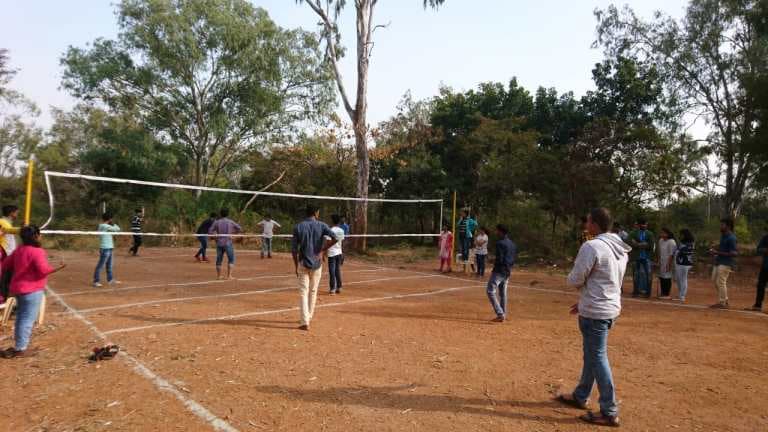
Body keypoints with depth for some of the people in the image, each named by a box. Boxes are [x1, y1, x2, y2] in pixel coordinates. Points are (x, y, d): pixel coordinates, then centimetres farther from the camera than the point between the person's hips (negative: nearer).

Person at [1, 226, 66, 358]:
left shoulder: (18, 250, 9)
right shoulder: (37, 251, -18)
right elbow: (43, 270, -26)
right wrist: (58, 267, -17)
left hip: (18, 288, 9)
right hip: (32, 290, -9)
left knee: (21, 318, 18)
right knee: (28, 319, -1)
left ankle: (19, 345, 26)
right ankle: (20, 349, 4)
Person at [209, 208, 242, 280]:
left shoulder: (216, 222, 2)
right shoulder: (230, 222, -1)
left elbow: (210, 232, 0)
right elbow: (240, 229, 4)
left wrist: (216, 234, 14)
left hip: (219, 243, 3)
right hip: (228, 243, -3)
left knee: (219, 260, 13)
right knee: (231, 260, 5)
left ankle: (218, 275, 20)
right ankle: (229, 275, -3)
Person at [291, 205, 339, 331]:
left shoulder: (298, 227, -1)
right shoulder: (321, 226, -2)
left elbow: (294, 249, -3)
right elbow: (335, 238, -17)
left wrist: (296, 266, 6)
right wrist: (322, 250, -7)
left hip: (303, 263, -1)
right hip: (317, 263, 1)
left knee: (304, 293, 1)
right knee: (313, 292, 16)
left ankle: (305, 322, -6)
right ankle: (309, 318, 28)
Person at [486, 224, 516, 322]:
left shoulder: (500, 243, -15)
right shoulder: (513, 244, 13)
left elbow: (499, 259, -20)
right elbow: (513, 259, 14)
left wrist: (494, 263, -3)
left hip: (499, 271, -9)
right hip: (508, 272, 9)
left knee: (490, 291, -7)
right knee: (502, 293, 16)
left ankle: (500, 314, -14)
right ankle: (503, 315, 21)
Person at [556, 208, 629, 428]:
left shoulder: (591, 247, -20)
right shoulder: (621, 249, 9)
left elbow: (574, 280, -18)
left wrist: (574, 275, 6)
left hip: (595, 312, -9)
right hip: (611, 308, 9)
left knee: (597, 358, 0)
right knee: (592, 354, 19)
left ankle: (609, 412, 9)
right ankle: (580, 396, 34)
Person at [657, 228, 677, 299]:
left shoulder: (671, 242, -13)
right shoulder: (661, 241, 12)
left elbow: (671, 255, -15)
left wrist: (668, 264, -17)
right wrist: (659, 261, 15)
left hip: (668, 262, -8)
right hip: (662, 262, 8)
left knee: (667, 278, -6)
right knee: (661, 277, 9)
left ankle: (667, 295, -1)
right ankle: (663, 293, 19)